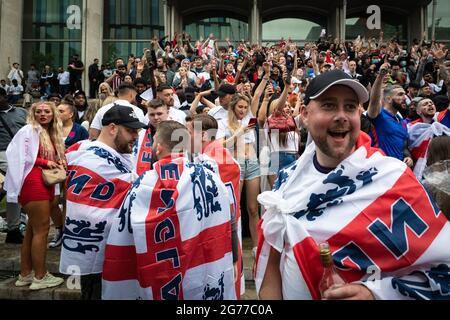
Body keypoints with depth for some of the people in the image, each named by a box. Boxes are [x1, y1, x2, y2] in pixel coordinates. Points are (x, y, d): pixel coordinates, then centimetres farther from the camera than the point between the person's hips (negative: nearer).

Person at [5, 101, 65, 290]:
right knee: (41, 228, -6)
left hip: (45, 183, 9)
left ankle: (25, 274, 20)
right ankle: (40, 277, 3)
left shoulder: (52, 134, 20)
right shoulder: (29, 130, -3)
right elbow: (20, 155, -12)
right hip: (33, 183, -9)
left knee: (33, 229, 12)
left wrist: (59, 162, 8)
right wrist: (45, 162, -12)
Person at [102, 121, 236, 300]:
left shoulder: (139, 186, -6)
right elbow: (223, 237, -7)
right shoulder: (206, 179, -10)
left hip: (151, 291, 1)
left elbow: (119, 250, -1)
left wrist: (116, 294, 10)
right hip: (202, 289, -1)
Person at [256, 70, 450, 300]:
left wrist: (375, 293, -29)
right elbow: (271, 255, -2)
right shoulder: (289, 177, -7)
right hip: (288, 294, 4)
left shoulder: (394, 180, -20)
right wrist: (270, 295, -13)